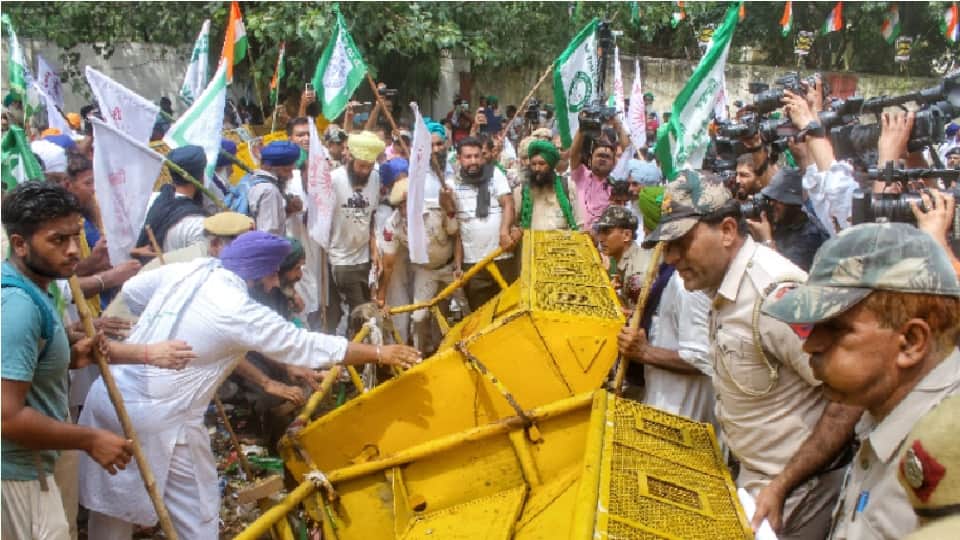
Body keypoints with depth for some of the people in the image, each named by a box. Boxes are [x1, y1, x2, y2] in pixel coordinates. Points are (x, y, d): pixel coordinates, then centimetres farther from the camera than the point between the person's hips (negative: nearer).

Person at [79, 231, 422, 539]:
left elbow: (131, 291, 18)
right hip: (157, 417, -8)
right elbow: (308, 346, -12)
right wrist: (380, 353, -6)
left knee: (113, 504, 21)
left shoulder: (185, 270, 2)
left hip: (109, 394, 8)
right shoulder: (239, 311, -17)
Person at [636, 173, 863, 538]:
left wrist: (781, 487, -23)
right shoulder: (722, 282, 1)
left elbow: (852, 397, -25)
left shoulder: (777, 293, -27)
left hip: (793, 491, -8)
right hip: (752, 475, 8)